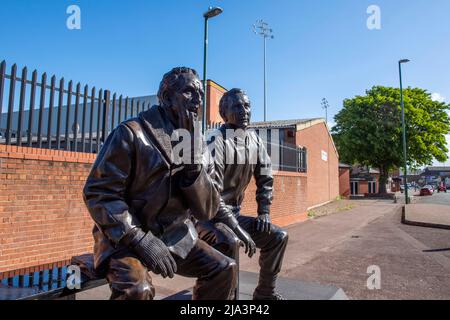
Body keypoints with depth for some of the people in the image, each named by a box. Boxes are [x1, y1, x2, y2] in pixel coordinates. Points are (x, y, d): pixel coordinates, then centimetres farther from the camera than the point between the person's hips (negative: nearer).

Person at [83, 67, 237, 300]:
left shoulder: (200, 148, 5)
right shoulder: (132, 133, -11)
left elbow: (207, 210, -2)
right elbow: (98, 192, -15)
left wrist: (193, 163, -17)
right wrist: (140, 239, -22)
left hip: (175, 238, 6)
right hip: (125, 237, -5)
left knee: (224, 269, -3)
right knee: (137, 288, -31)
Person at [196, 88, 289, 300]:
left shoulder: (255, 141, 3)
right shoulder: (217, 142, -20)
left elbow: (265, 179, 10)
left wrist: (264, 212, 0)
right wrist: (237, 229, -28)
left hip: (234, 213, 8)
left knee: (278, 236, 3)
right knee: (228, 243, -36)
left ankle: (265, 293, 18)